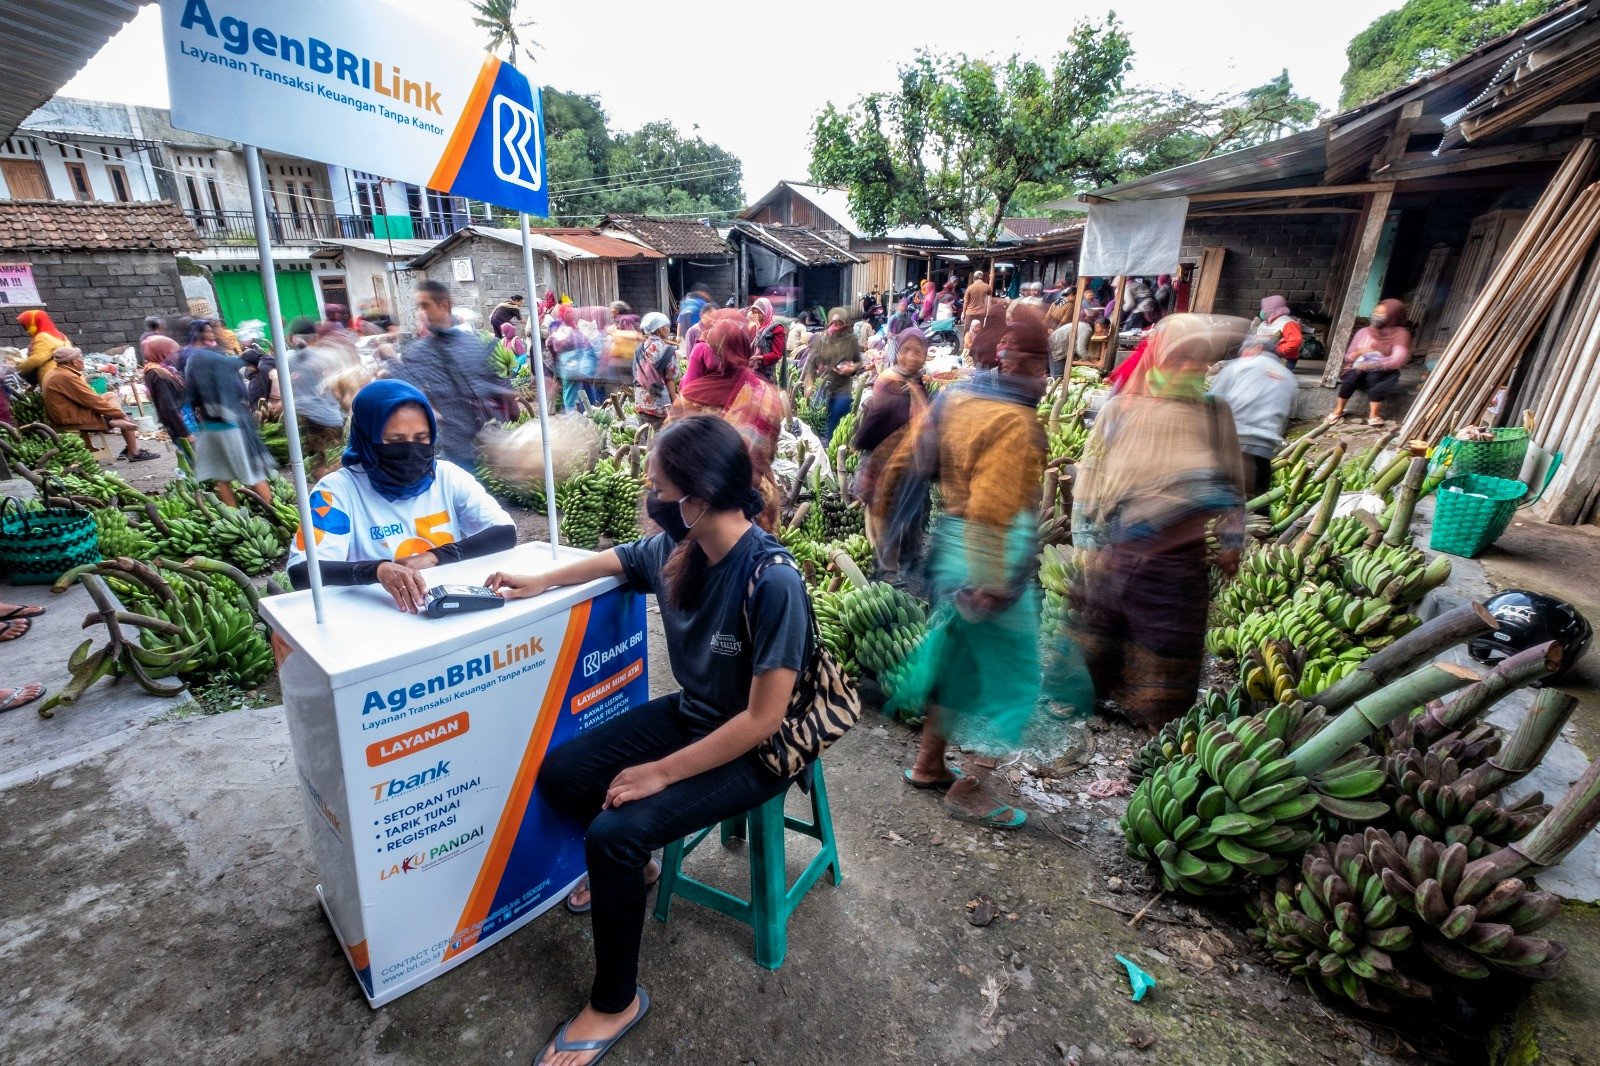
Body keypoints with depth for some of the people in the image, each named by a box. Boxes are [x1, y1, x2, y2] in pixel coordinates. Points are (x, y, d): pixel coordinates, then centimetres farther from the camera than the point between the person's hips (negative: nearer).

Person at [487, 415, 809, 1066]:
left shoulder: (773, 581, -32)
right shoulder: (676, 547, -11)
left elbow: (762, 719, -28)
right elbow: (620, 559, 15)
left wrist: (660, 773, -21)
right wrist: (543, 581, 15)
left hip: (752, 752, -7)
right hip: (689, 715, 8)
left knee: (613, 834, -21)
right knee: (559, 776, 5)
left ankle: (615, 1003, 7)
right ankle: (628, 867, 35)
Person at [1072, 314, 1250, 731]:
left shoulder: (1215, 414, 0)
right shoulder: (1119, 410, -6)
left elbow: (1231, 482, 8)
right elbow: (1090, 477, -6)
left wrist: (1231, 542, 8)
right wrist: (1087, 539, -12)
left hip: (1180, 555, 1)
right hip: (1116, 550, -1)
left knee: (1171, 645, 11)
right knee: (1099, 630, 16)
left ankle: (1159, 723, 30)